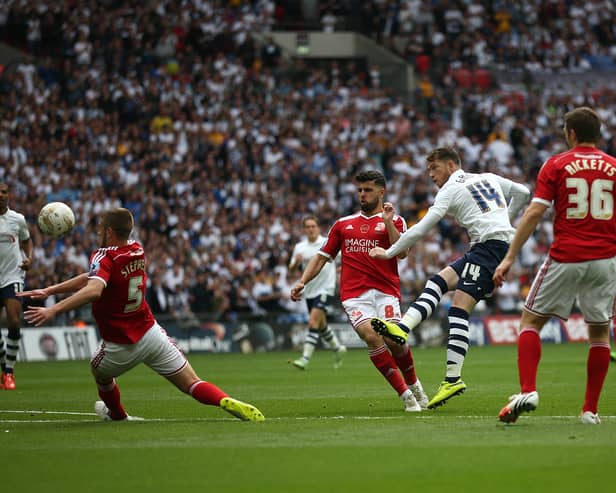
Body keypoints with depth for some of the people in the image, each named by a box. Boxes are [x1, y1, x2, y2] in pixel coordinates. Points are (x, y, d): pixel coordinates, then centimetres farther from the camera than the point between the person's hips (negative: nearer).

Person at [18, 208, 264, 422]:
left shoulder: (104, 257, -18)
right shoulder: (137, 251, 3)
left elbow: (93, 290, -41)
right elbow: (94, 276, 8)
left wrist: (53, 310, -47)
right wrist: (49, 291, 8)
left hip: (120, 347, -4)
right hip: (150, 333, 4)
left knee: (100, 371, 30)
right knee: (192, 384, -1)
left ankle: (117, 415, 51)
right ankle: (227, 402, -27)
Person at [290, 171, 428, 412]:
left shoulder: (393, 221, 12)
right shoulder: (343, 224, 21)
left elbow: (401, 252, -4)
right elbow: (322, 257, 23)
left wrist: (388, 222, -11)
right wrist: (302, 282, 10)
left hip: (385, 290, -2)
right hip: (353, 293, 2)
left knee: (394, 339, -20)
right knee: (371, 336, -23)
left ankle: (413, 384, 12)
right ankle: (405, 394, -15)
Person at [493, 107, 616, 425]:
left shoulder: (556, 165, 0)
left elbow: (534, 212, -7)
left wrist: (509, 258, -6)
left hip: (565, 258, -2)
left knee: (530, 321, 9)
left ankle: (527, 390, -10)